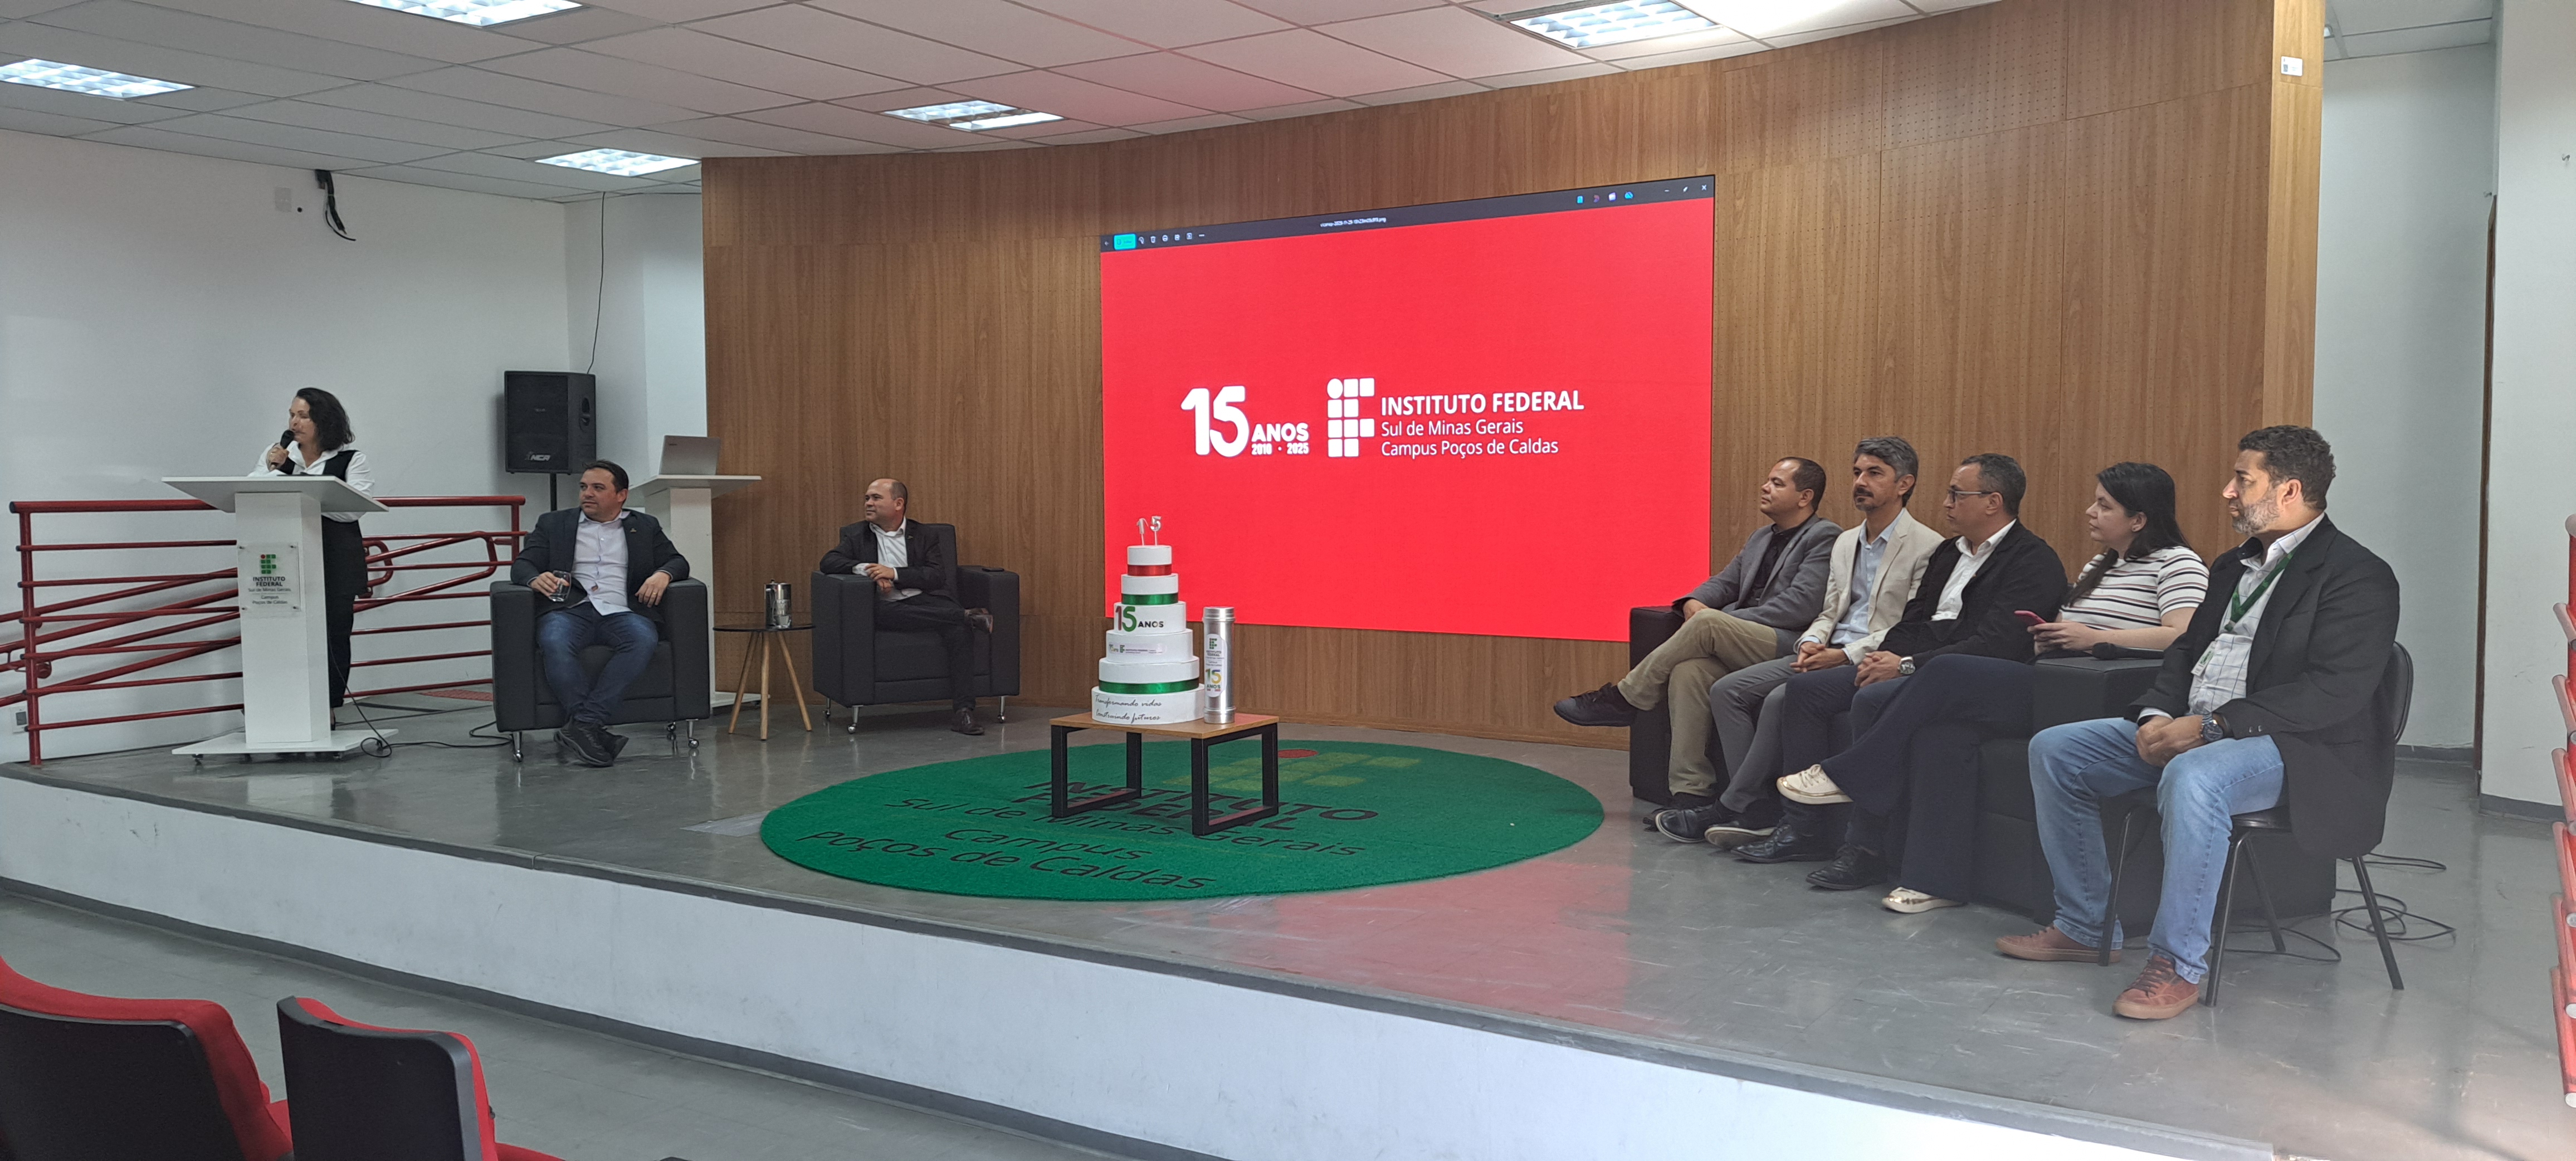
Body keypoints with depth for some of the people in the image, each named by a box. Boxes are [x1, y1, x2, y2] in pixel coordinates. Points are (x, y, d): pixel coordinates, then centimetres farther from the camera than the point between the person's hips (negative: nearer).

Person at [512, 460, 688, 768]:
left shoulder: (645, 527, 24)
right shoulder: (554, 524, 23)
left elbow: (678, 562, 16)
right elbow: (521, 565, 14)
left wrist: (663, 574, -9)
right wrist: (535, 578, -11)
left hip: (622, 612, 0)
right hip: (570, 608, 0)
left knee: (643, 639, -36)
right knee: (555, 643, -36)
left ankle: (581, 725, -38)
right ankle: (595, 731, -35)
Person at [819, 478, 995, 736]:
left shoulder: (923, 536, 15)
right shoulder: (857, 535, 18)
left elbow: (938, 577, 0)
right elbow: (829, 562, 2)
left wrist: (894, 573, -13)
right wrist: (866, 569, -14)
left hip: (924, 602, 0)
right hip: (886, 607, 0)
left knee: (960, 630, -31)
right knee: (880, 614, -38)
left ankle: (962, 712, -33)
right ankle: (967, 615, -31)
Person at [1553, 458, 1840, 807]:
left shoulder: (1825, 538, -1)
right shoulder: (1760, 538, 26)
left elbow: (1800, 605, -13)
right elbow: (1724, 582, 24)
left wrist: (1719, 621, -14)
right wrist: (1695, 602, -3)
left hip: (1788, 646, -7)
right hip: (1737, 649, 7)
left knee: (1708, 622, -30)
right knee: (1688, 671, -25)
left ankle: (1622, 699, -14)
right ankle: (1692, 792, -25)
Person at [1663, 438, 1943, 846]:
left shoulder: (1927, 548, -6)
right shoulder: (1845, 542, 20)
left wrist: (1845, 655, -19)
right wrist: (1812, 642, -3)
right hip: (1827, 654, 8)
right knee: (1726, 690, -11)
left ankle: (1732, 807, -18)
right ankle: (1757, 810, -15)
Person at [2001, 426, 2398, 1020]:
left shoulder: (2357, 577, -9)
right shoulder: (2234, 567, 19)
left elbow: (2333, 693, -20)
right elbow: (2186, 650, 19)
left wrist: (2211, 725, -23)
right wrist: (2158, 716, -3)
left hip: (2295, 748, -9)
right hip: (2188, 730, 9)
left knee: (2193, 778, -40)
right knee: (2054, 750, 0)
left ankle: (2178, 964, -28)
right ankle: (2085, 925, 7)